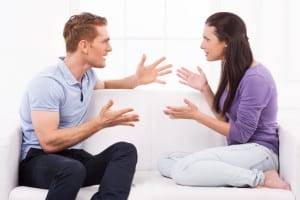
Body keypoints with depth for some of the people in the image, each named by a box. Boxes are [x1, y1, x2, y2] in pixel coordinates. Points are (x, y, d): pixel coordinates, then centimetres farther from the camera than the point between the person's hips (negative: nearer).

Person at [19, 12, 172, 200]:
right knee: (73, 169, -41)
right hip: (38, 160, -7)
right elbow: (49, 142, -23)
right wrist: (100, 123, -20)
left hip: (74, 156, 7)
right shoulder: (47, 83, -16)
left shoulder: (87, 73, 10)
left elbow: (102, 85, 37)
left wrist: (137, 80, 21)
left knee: (125, 150, -21)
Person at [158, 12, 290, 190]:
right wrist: (204, 88, 8)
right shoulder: (231, 71, 11)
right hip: (240, 151, 9)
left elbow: (240, 134, -16)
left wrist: (197, 115, -14)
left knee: (182, 169, -27)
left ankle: (260, 179, -18)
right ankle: (248, 175, -13)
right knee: (164, 162, -6)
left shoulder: (255, 78, -16)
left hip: (260, 152, -9)